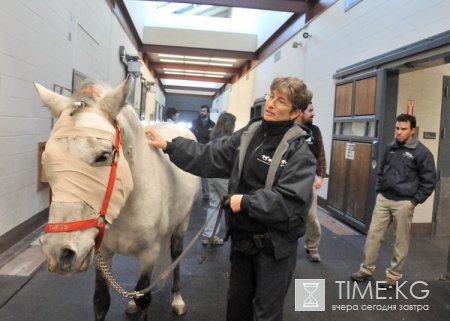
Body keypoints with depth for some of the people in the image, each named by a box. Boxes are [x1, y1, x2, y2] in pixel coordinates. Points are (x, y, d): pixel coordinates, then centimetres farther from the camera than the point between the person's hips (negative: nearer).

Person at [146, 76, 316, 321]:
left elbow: (290, 201, -26)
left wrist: (245, 202, -22)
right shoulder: (248, 134, 0)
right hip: (241, 237, 6)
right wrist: (169, 146, -1)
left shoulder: (299, 151, -18)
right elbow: (210, 157, 2)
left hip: (274, 244, -6)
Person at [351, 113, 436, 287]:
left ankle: (394, 276, 18)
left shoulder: (422, 152, -8)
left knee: (401, 241, 6)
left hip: (403, 203, -5)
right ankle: (366, 269, 18)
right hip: (383, 199, 5)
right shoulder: (390, 148, 8)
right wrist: (379, 190, 12)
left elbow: (429, 181, -7)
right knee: (373, 234, 6)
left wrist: (415, 200, -9)